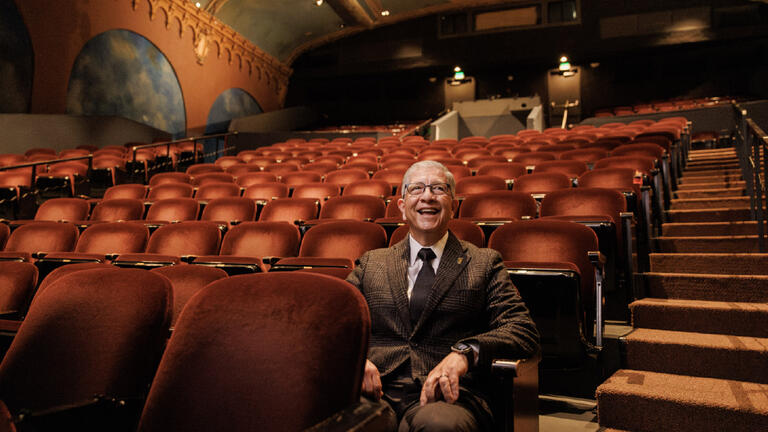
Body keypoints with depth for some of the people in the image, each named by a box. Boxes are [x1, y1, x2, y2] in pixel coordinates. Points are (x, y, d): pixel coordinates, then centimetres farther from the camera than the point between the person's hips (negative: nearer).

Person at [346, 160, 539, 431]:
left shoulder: (484, 264, 14)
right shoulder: (371, 264, 20)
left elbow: (525, 332, 3)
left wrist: (464, 352, -16)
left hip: (445, 395, -1)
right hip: (376, 391, 1)